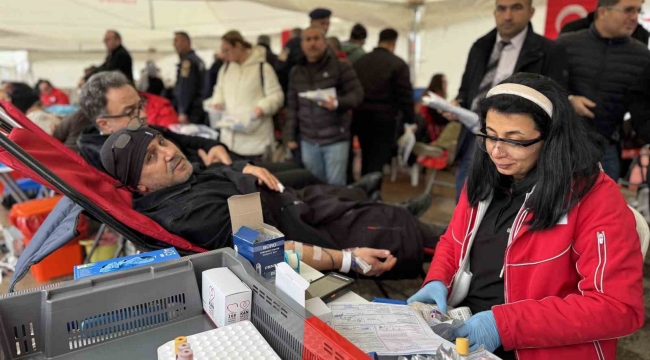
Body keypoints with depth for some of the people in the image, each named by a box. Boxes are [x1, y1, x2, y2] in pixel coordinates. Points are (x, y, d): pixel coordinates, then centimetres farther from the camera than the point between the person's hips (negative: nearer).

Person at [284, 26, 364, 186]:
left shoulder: (340, 66, -3)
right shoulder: (296, 72, 11)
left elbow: (358, 94, -4)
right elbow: (292, 107, 13)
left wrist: (338, 103, -24)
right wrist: (290, 136, 10)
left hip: (335, 139, -4)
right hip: (308, 141, 4)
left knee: (335, 185, -1)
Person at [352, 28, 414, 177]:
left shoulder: (360, 61, 10)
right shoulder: (398, 64, -7)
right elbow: (405, 96, -10)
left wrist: (356, 112, 19)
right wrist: (410, 120, -1)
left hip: (361, 116, 6)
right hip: (384, 119, -6)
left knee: (366, 160, 21)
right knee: (377, 162, -2)